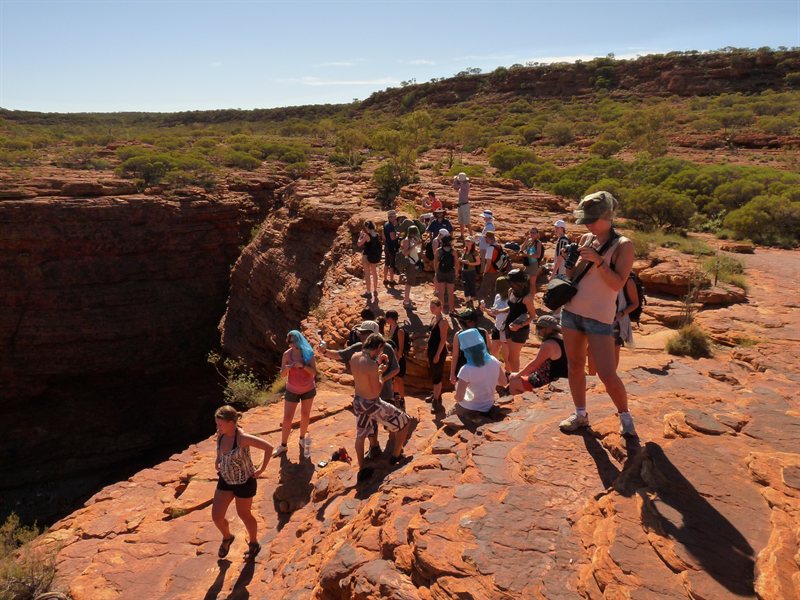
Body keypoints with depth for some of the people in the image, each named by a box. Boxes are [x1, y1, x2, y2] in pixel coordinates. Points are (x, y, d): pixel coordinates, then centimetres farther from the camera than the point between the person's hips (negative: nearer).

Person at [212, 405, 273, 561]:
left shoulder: (243, 438, -31)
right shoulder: (220, 433, -11)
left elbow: (268, 447, -26)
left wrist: (261, 469, -18)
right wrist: (218, 458, 7)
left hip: (244, 482, -6)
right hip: (225, 480, 6)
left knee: (244, 514, 15)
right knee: (216, 517, 7)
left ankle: (253, 544, 44)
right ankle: (227, 537, 42)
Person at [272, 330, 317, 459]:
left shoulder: (308, 353, -15)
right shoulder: (287, 354, -13)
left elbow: (314, 372, -18)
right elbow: (282, 375, -9)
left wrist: (302, 365, -33)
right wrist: (286, 368, -31)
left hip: (308, 390, 0)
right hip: (292, 390, 0)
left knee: (305, 416, 14)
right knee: (287, 418, 0)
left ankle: (302, 438, 35)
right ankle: (283, 445, 13)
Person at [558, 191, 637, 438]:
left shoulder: (623, 245, -8)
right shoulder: (586, 239, 8)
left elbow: (617, 284, -17)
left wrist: (597, 260, -26)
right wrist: (568, 261, -5)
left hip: (599, 316, -5)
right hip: (571, 310, 6)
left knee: (607, 375, -6)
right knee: (575, 365, 11)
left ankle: (625, 416, 18)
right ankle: (580, 414, 26)